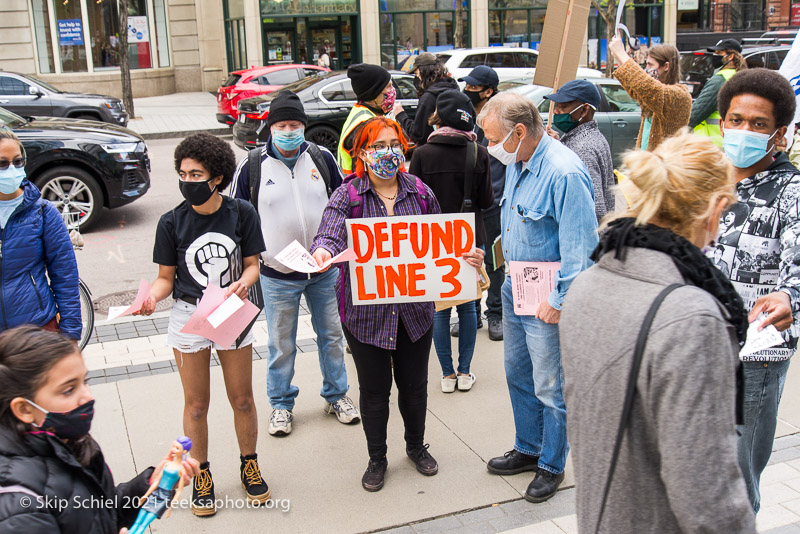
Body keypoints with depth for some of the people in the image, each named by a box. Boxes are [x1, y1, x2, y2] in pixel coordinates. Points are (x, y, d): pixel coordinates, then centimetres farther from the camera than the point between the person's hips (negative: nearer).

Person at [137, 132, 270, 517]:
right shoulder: (172, 222, -8)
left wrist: (242, 284, -22)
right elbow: (167, 278, -2)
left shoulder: (241, 213, -8)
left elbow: (252, 264, -1)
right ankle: (201, 474, 28)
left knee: (242, 398, 12)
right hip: (188, 316, 0)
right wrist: (151, 297, -23)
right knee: (196, 404, 10)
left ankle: (249, 465, 33)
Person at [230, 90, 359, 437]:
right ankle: (281, 404, 29)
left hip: (325, 269, 2)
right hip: (277, 275, -2)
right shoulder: (251, 168, -5)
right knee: (281, 344, 10)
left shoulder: (323, 159, 1)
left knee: (332, 336, 15)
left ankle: (336, 395, 34)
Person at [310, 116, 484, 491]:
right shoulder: (347, 196, -7)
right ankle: (377, 458, 33)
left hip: (414, 308, 3)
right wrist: (322, 251, -46)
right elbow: (331, 235, -23)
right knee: (374, 389, 11)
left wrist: (468, 257, -11)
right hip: (366, 310, -2)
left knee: (414, 384, 17)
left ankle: (416, 446, 42)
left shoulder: (420, 192, 3)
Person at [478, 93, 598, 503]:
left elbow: (579, 246, -23)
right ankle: (528, 449, 39)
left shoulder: (564, 173, -24)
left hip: (547, 299, -9)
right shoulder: (516, 163, 5)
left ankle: (552, 465, 25)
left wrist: (558, 300, -19)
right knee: (518, 375, 20)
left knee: (551, 388, 6)